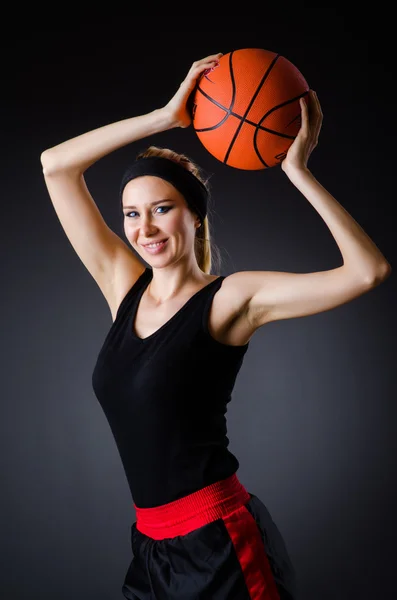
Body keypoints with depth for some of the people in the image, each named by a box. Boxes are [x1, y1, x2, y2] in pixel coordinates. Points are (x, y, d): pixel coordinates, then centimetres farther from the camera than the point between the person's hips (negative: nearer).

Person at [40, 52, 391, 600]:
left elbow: (368, 270, -21)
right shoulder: (124, 287, 4)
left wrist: (297, 170, -18)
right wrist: (167, 116, -2)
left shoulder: (231, 298, -10)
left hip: (219, 543, -5)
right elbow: (55, 166, 3)